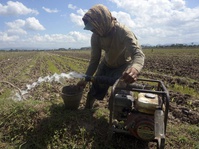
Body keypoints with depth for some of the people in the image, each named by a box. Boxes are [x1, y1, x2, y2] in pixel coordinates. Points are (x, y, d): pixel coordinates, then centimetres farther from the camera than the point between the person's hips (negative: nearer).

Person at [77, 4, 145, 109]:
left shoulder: (123, 32, -32)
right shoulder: (96, 36, -18)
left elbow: (138, 54, -44)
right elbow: (94, 59, -9)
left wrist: (135, 69, -68)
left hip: (124, 66, -3)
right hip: (107, 65, 4)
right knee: (95, 88, 5)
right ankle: (86, 110, 29)